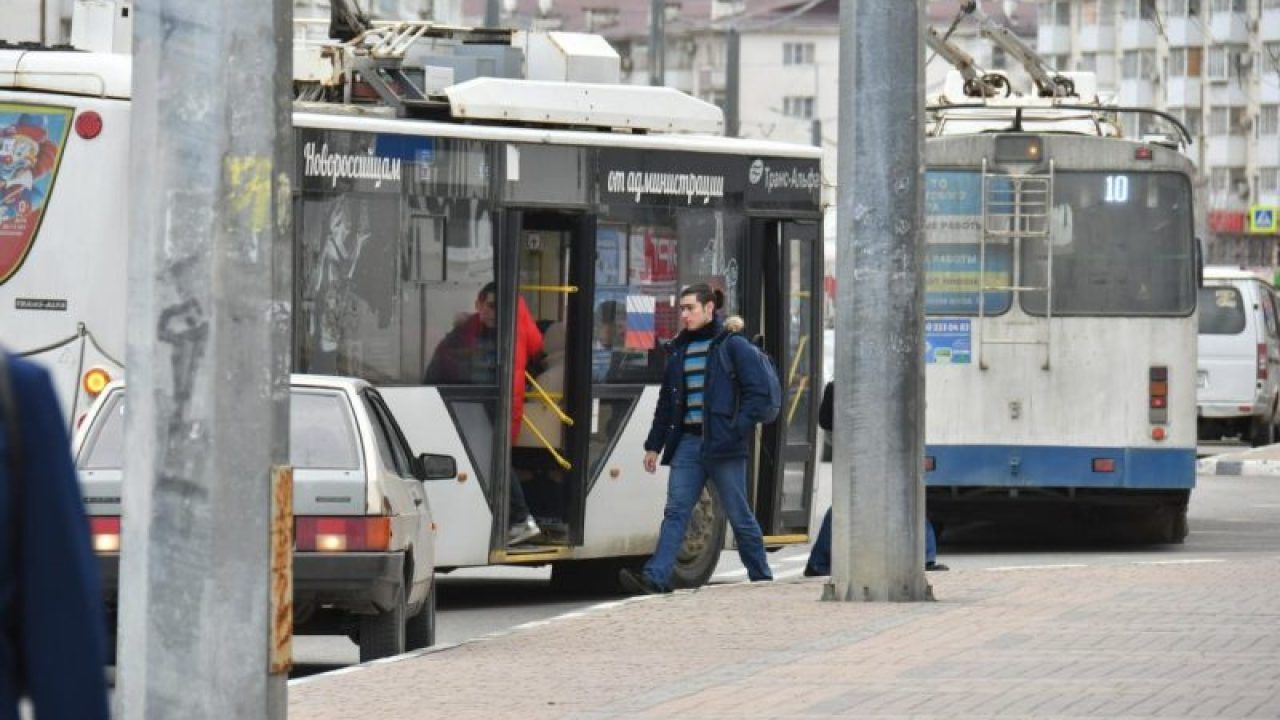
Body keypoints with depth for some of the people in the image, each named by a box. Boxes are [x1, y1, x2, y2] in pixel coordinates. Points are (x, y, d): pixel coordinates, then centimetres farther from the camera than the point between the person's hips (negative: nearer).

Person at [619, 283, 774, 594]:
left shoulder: (732, 346, -2)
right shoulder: (679, 350, 16)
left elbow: (758, 392, -6)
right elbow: (666, 402, 20)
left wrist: (738, 430, -14)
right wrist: (654, 445, 18)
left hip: (722, 445, -5)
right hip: (688, 442, 5)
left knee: (739, 515, 2)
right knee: (675, 512, -6)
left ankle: (761, 578, 16)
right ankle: (655, 578, -16)